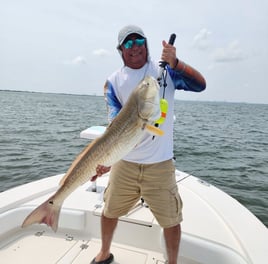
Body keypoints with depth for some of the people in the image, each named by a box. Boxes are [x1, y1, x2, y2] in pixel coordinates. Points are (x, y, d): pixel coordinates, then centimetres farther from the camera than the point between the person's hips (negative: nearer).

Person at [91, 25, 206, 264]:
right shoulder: (114, 81, 1)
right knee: (109, 211, 17)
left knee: (171, 220, 7)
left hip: (160, 163, -1)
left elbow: (200, 85, -8)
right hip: (124, 163, 2)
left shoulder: (165, 69, 2)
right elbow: (114, 123, -9)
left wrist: (175, 63, -22)